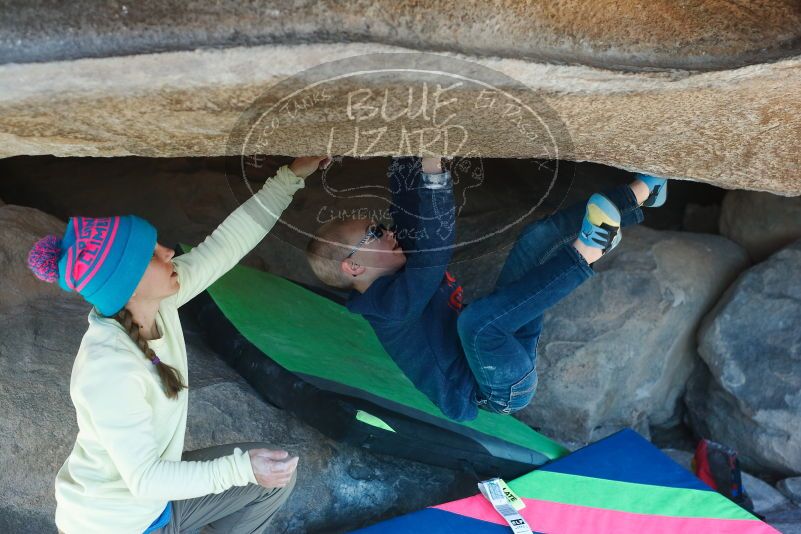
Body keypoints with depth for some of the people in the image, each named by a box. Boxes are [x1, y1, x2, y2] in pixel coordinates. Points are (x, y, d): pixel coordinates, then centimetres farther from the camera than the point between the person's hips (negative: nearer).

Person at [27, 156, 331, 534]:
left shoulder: (155, 300, -13)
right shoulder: (109, 371, -34)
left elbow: (227, 243, -10)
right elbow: (144, 478, -28)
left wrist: (290, 177, -9)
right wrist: (240, 469, -32)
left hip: (154, 485, 8)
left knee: (277, 475, 8)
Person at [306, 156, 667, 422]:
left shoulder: (397, 272, 6)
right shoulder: (390, 302, -21)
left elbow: (411, 206, 1)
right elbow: (434, 248, -38)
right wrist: (432, 167, -42)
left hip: (504, 349, 10)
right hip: (504, 390, -9)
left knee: (539, 235, 3)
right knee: (474, 318, -43)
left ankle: (641, 190, -5)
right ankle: (584, 254, -34)